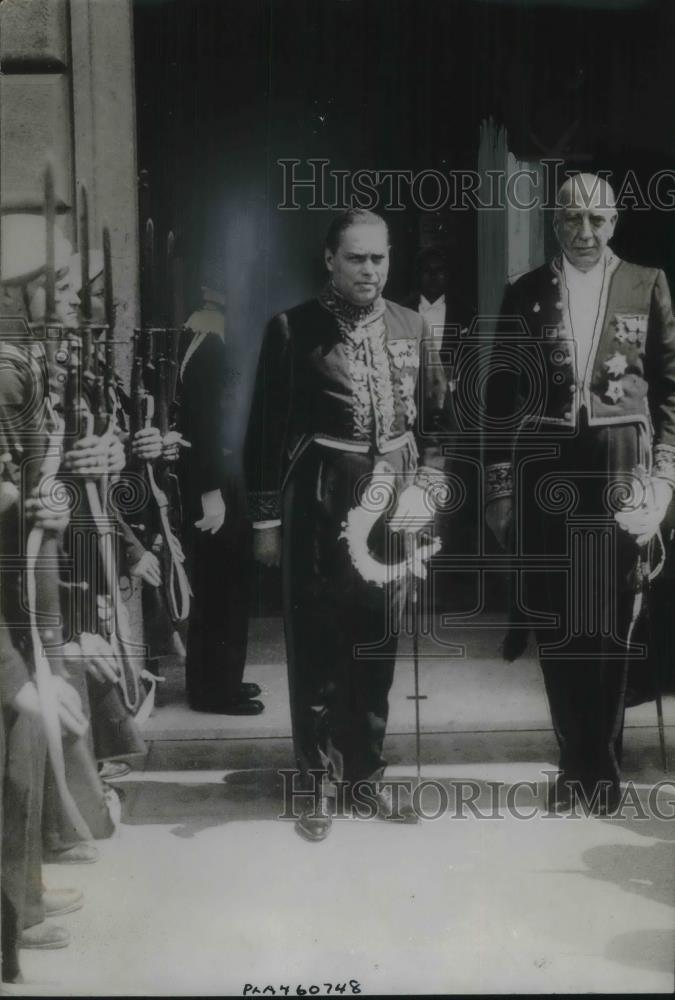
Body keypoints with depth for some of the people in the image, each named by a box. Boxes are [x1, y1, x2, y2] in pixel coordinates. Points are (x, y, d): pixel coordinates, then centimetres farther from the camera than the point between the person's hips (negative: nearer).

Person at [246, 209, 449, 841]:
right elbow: (266, 430, -4)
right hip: (319, 506, -4)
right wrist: (266, 518, -5)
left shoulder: (411, 328, 7)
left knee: (377, 646, 12)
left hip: (390, 504, 4)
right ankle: (319, 782, 17)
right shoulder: (292, 330, -5)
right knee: (317, 648, 5)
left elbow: (434, 419, 13)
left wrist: (425, 487, 0)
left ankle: (367, 771, 27)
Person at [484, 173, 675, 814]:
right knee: (556, 627, 5)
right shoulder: (525, 295, 7)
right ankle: (574, 761, 18)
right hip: (545, 478, 1)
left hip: (621, 477, -1)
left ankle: (602, 764, 16)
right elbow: (501, 396, 7)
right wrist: (498, 486, 2)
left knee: (612, 627, 2)